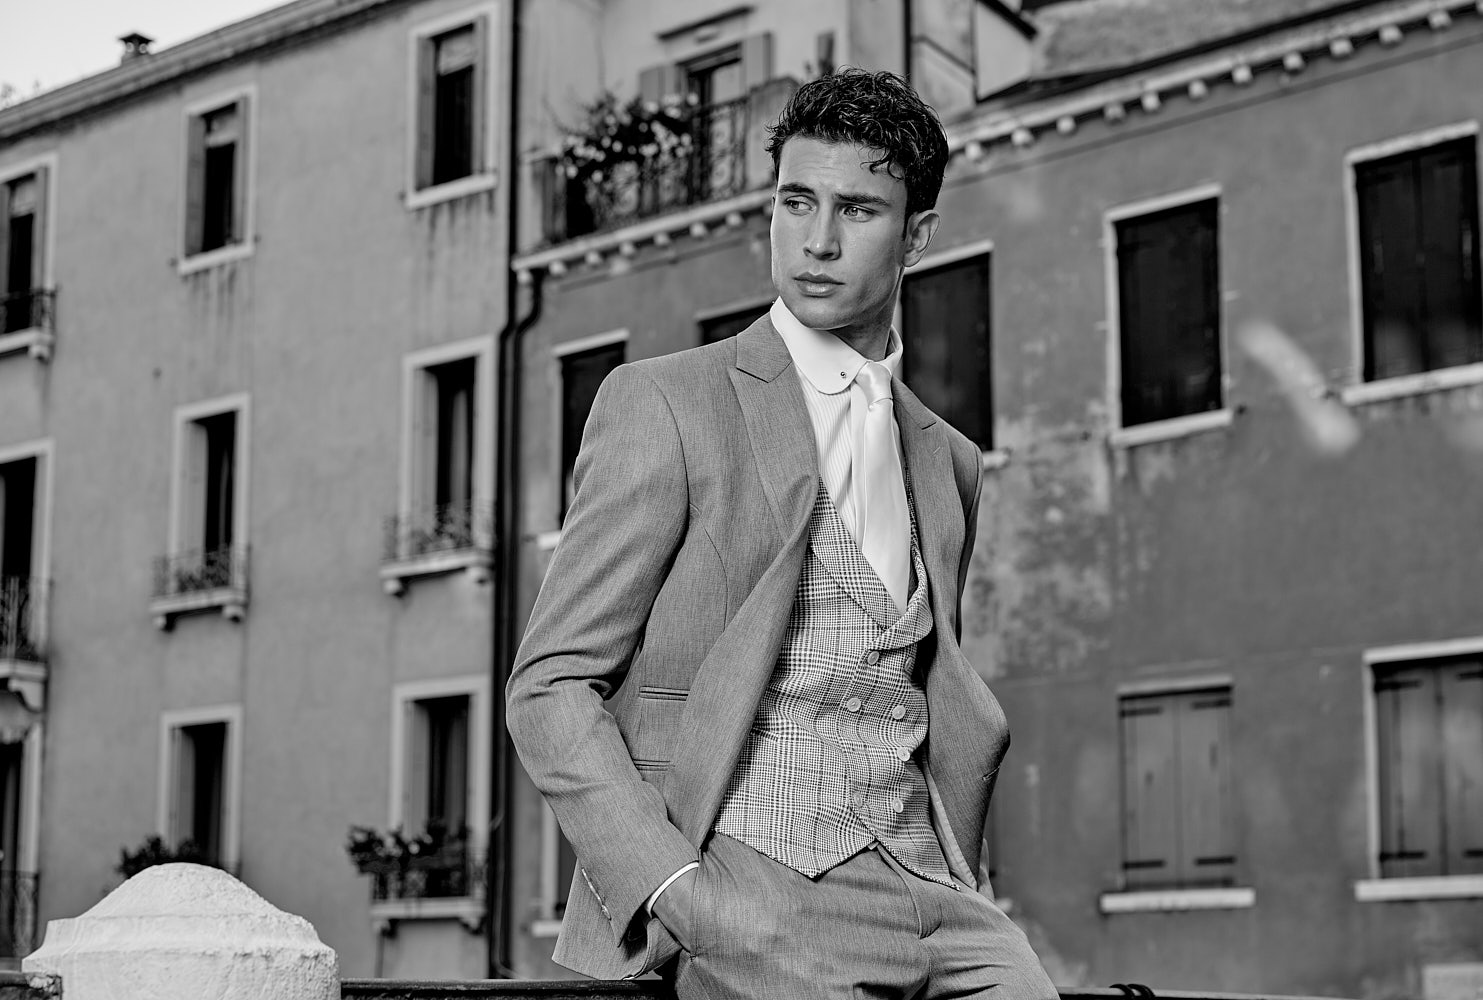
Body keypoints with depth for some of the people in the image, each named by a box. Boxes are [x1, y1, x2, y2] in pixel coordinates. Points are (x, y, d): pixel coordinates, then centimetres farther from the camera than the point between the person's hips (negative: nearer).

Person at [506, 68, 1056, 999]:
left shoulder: (950, 462, 18)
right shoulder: (661, 403, 2)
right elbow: (550, 689, -3)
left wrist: (958, 891, 11)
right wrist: (673, 886, -16)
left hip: (920, 887, 4)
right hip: (745, 884, -4)